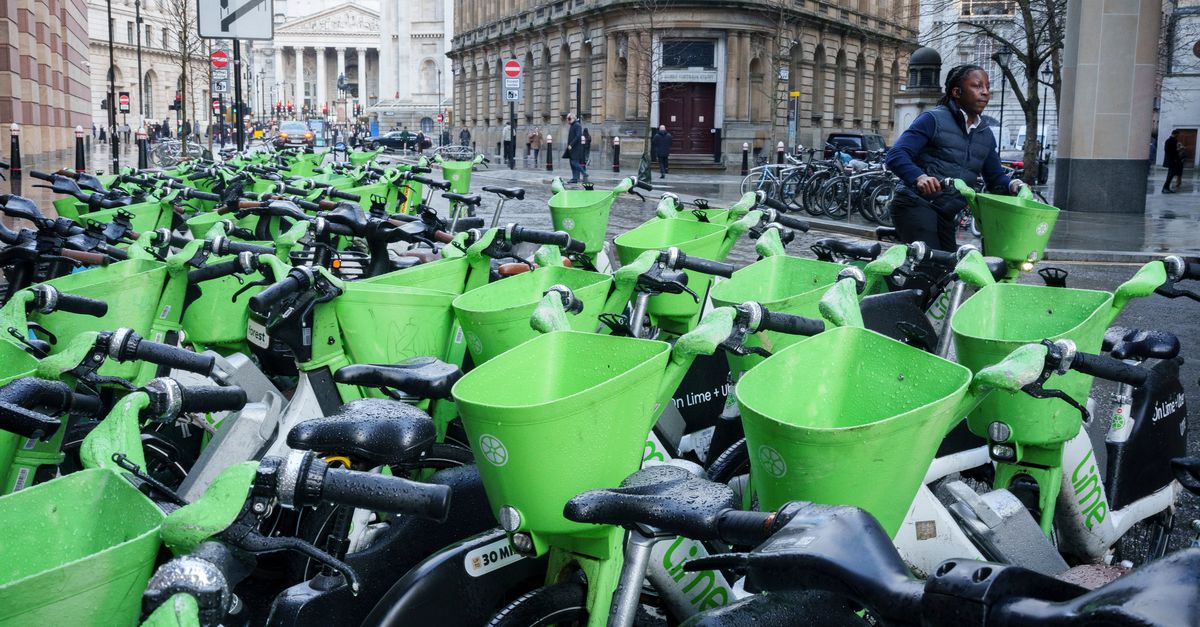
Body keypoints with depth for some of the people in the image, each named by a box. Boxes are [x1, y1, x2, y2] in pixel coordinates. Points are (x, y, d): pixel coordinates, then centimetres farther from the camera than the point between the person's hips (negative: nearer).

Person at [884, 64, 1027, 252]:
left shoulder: (985, 134, 17)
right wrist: (919, 177, -35)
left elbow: (995, 177, 21)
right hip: (916, 206, -8)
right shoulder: (933, 119, -5)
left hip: (946, 214, 8)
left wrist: (1012, 184, -3)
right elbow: (896, 155, -15)